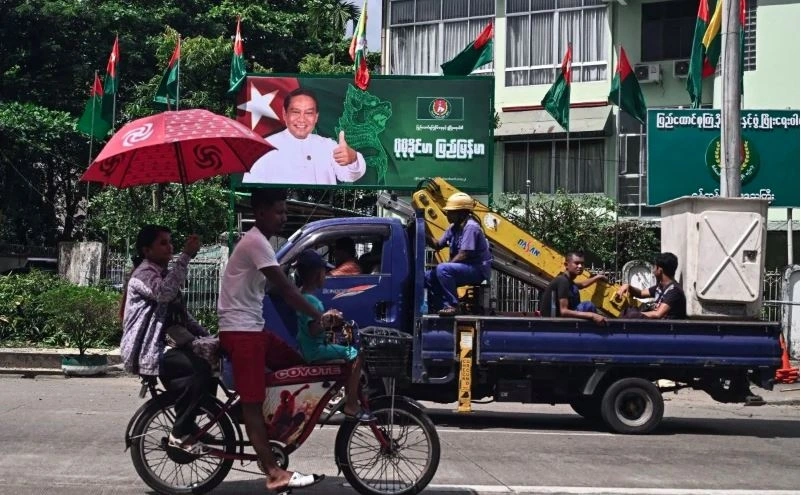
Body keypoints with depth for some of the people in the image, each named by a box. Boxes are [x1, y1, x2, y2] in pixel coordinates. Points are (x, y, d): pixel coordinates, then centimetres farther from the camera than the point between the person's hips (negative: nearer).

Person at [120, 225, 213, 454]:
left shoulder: (163, 274, 20)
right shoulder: (144, 274, -11)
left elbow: (182, 315, 22)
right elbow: (164, 293, -35)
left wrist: (207, 336, 9)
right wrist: (186, 256, -34)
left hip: (162, 345, 10)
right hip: (146, 352, -10)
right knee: (201, 369, -26)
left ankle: (185, 429, 9)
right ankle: (181, 433, -17)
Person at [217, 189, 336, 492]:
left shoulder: (259, 242, 16)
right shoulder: (256, 242, -16)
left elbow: (279, 290, 18)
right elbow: (285, 289, -20)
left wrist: (313, 317, 12)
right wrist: (319, 316, -15)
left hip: (253, 328, 10)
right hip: (240, 330, -10)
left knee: (298, 367, 10)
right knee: (253, 402, -9)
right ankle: (274, 473, -10)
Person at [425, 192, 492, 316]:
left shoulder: (471, 227, -18)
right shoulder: (453, 227, 10)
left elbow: (463, 255, -23)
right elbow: (438, 245, 12)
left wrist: (444, 267, -17)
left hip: (477, 270, -10)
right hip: (464, 269, 10)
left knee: (442, 269, -30)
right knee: (429, 276, 5)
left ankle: (452, 305, -22)